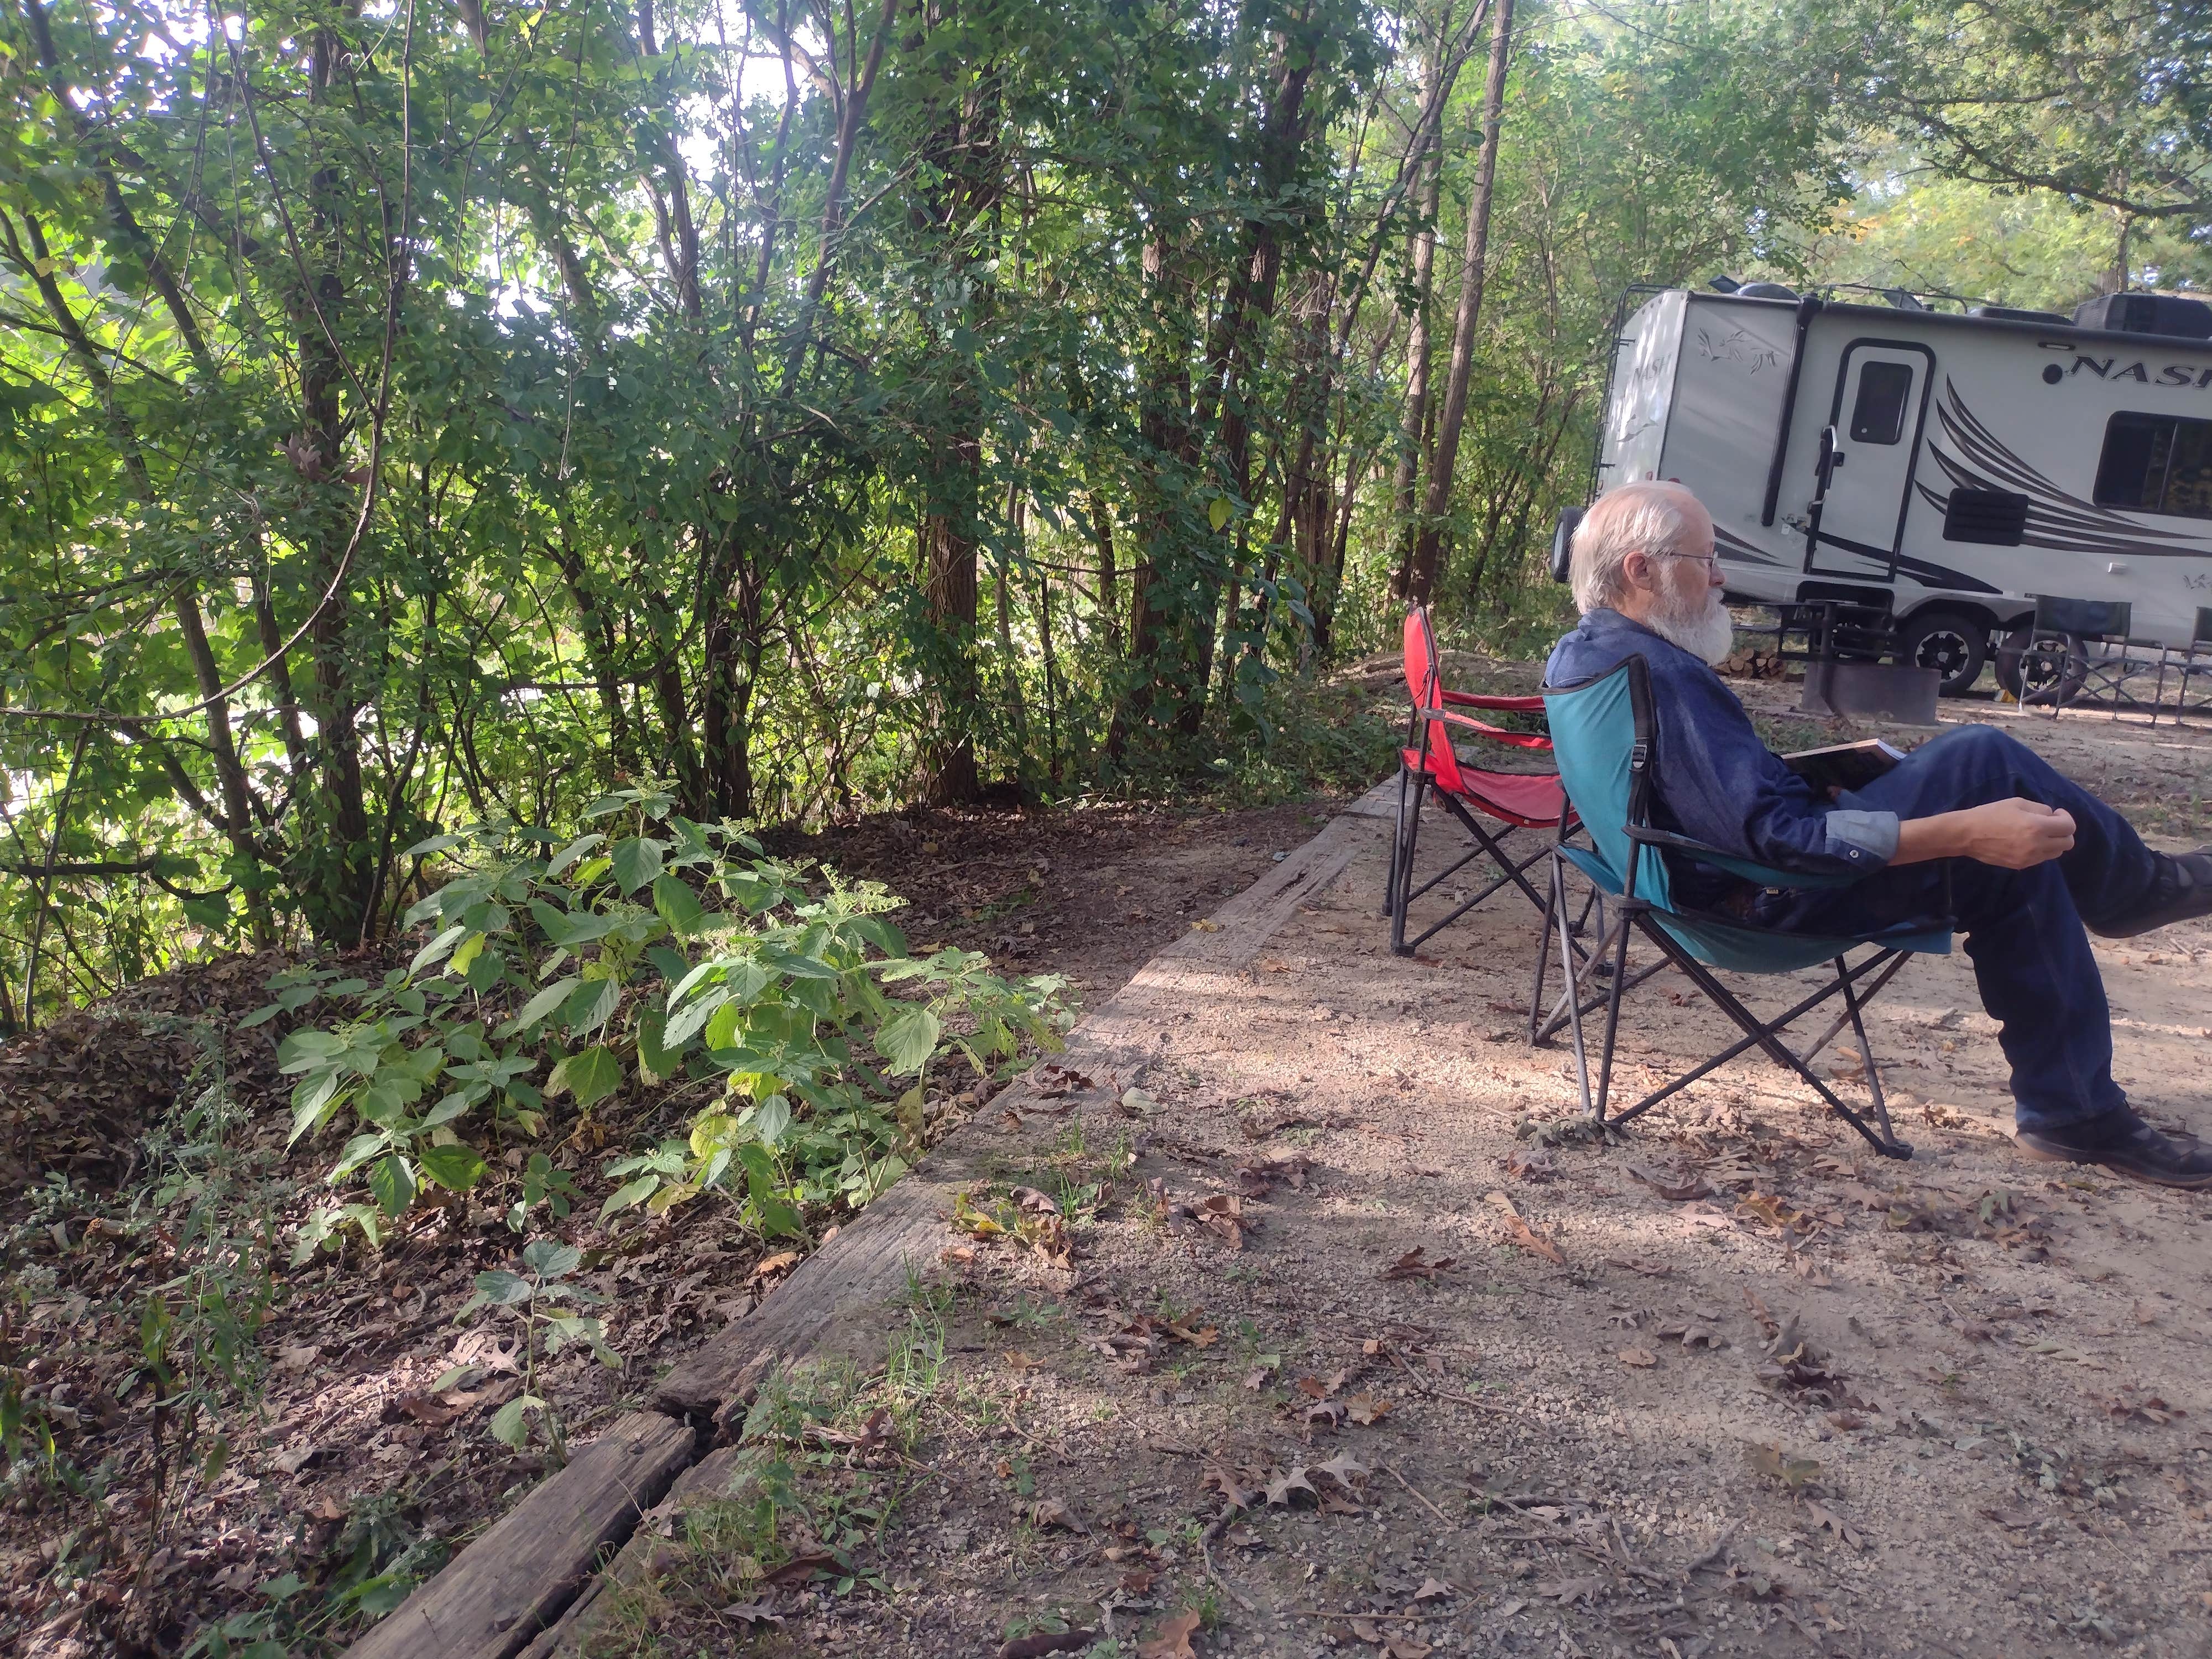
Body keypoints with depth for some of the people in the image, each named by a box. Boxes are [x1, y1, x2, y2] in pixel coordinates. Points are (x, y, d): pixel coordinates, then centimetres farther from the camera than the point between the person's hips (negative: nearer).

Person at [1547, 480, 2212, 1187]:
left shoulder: (1577, 654, 5)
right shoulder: (1656, 674, -27)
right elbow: (1778, 838, -30)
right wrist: (1966, 831, -28)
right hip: (1775, 900, -10)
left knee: (2014, 869, 9)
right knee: (1981, 758, -11)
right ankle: (2136, 886, 13)